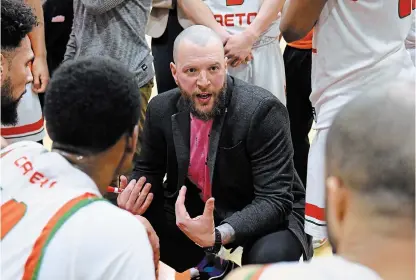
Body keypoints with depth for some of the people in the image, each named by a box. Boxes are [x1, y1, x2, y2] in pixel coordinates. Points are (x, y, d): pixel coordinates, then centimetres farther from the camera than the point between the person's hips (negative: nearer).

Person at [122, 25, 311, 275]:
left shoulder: (263, 111, -24)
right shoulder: (161, 109, -8)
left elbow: (274, 200, -27)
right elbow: (147, 172, 7)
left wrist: (218, 236, -43)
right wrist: (131, 202, -18)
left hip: (265, 217, -5)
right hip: (191, 214, 5)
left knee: (269, 257, -36)